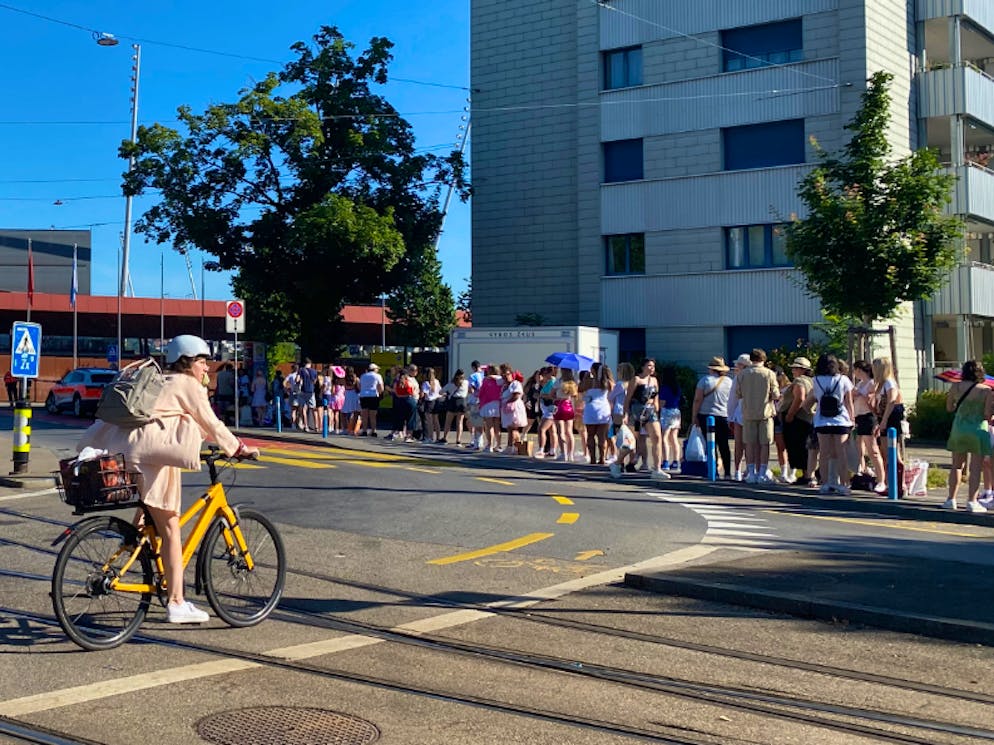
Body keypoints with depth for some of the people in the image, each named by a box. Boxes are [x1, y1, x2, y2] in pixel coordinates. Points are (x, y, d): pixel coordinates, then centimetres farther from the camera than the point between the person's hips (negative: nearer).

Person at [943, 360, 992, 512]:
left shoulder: (956, 387, 0)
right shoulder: (986, 391, -7)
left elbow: (949, 408, 10)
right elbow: (987, 415, -10)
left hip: (958, 428, 3)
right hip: (978, 430, -3)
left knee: (957, 466, 14)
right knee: (975, 468, 1)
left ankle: (951, 499, 16)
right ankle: (972, 501, -2)